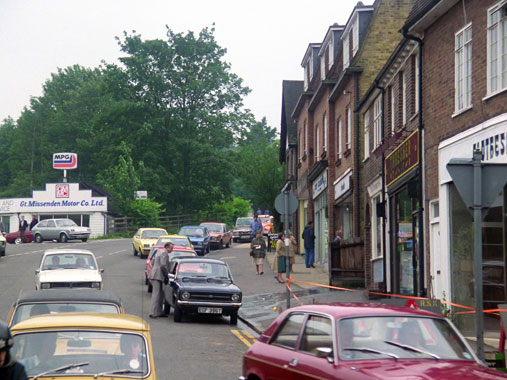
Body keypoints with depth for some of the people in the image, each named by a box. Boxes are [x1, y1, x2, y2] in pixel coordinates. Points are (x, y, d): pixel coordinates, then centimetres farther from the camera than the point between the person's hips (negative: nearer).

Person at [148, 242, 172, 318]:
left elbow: (152, 262, 26)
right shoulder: (164, 253, -11)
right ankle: (153, 313, -13)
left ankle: (159, 312, 16)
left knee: (160, 295, 13)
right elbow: (163, 265, -21)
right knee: (156, 294, -11)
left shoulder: (159, 252, 19)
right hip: (158, 277, -10)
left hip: (154, 275, 10)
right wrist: (166, 275, -11)